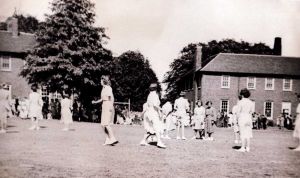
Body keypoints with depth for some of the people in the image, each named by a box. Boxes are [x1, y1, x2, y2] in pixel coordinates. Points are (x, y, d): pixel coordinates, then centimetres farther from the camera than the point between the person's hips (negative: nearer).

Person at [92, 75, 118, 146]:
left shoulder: (108, 88, -11)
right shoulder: (103, 88, 17)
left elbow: (112, 98, -23)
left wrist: (111, 106, -33)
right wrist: (95, 102, 35)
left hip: (108, 106, -9)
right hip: (104, 107, 9)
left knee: (106, 124, -15)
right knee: (103, 124, 8)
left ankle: (113, 139, -14)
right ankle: (107, 140, 13)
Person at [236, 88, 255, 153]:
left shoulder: (240, 102, -10)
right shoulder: (251, 102, 5)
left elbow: (238, 112, -9)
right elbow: (252, 111, 7)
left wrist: (238, 119, -1)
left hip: (242, 118, -5)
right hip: (249, 118, 5)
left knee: (242, 133, -1)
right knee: (248, 133, 9)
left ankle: (243, 148, 2)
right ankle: (248, 148, 12)